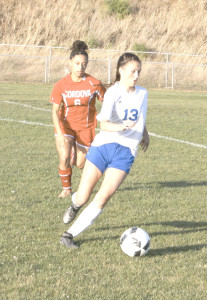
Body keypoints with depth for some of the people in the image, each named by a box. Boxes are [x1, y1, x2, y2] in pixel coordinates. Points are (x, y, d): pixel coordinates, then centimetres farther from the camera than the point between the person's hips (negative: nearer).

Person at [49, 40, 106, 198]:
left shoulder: (94, 84, -15)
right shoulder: (61, 85, -12)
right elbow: (55, 110, -12)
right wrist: (59, 133, -24)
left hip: (86, 127, 0)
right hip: (65, 125, 0)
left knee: (80, 164, 3)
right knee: (64, 158, -17)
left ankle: (77, 152, 41)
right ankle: (66, 189, 8)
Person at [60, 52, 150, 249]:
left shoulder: (142, 94, 8)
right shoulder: (113, 93, -9)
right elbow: (103, 124, -24)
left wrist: (144, 133, 25)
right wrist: (121, 127, -41)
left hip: (126, 153, 3)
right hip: (103, 145, -3)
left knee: (102, 199, -14)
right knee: (82, 198, 1)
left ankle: (70, 235, -5)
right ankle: (75, 205, 40)